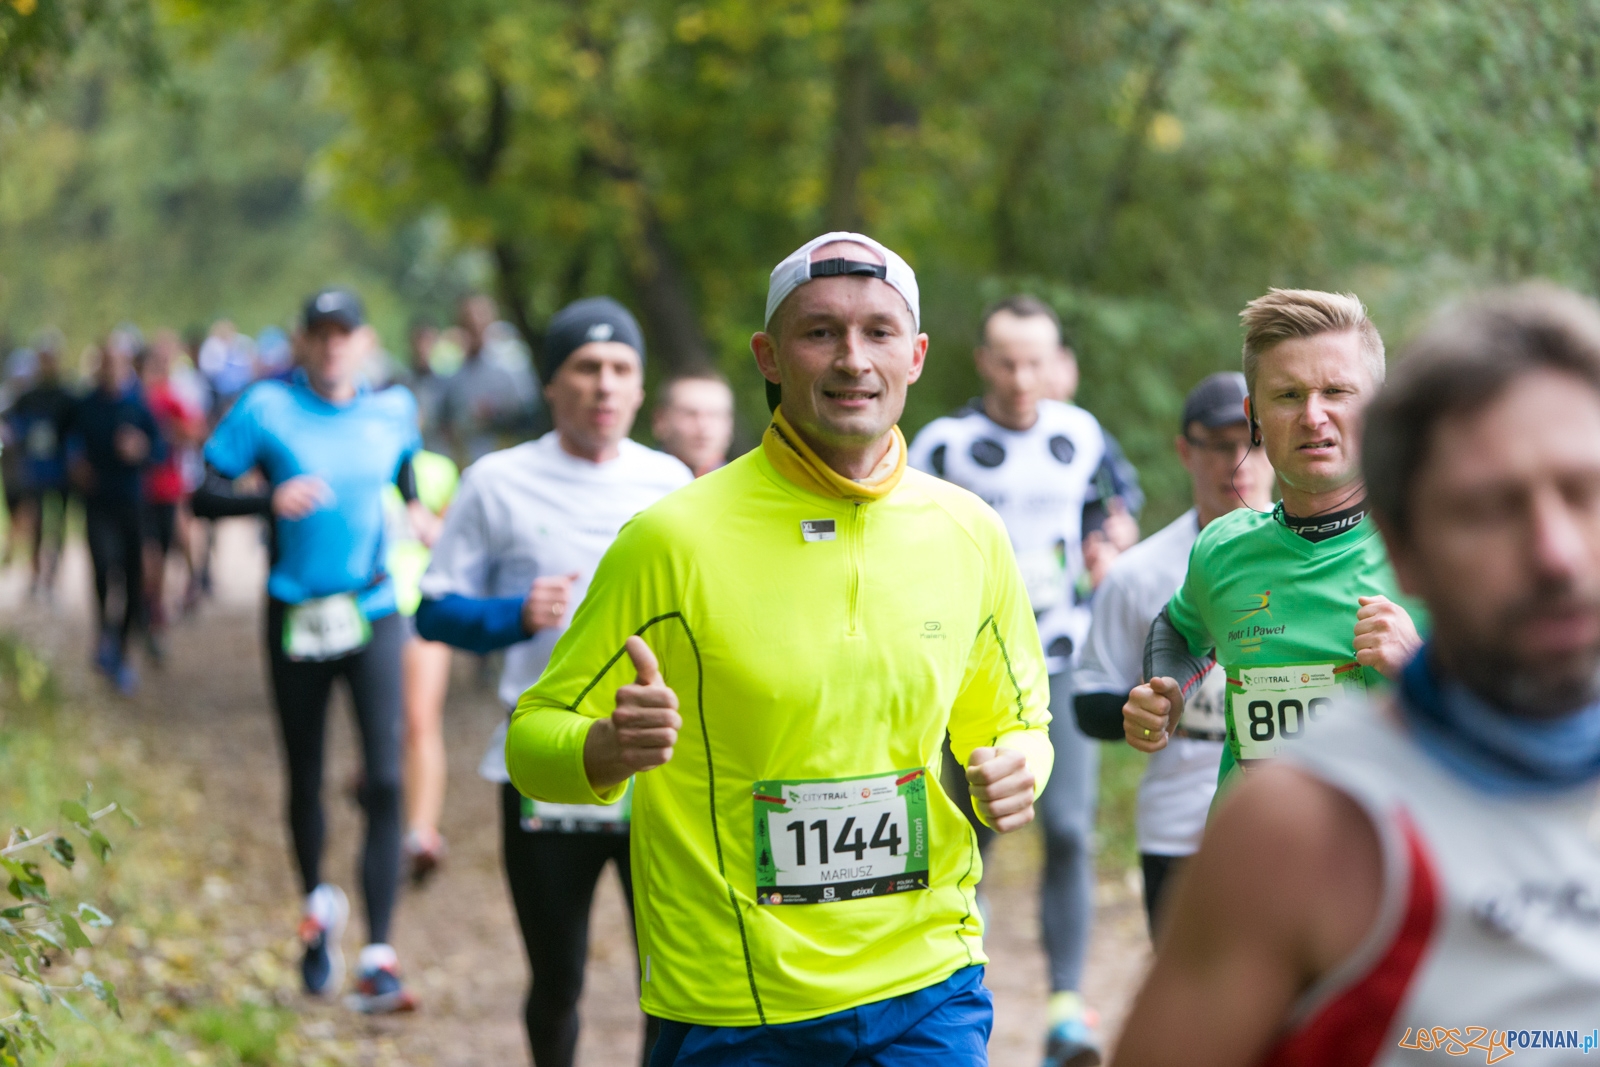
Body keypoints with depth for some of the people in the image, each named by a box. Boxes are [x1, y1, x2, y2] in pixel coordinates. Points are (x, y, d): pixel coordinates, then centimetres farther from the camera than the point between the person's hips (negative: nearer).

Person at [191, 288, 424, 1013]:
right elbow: (203, 496, -6)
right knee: (304, 779, 11)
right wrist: (271, 499, -22)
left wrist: (415, 507, 7)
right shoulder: (266, 408, -5)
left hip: (373, 612, 1)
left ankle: (377, 959, -13)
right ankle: (319, 907, 39)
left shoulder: (393, 409, 4)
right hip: (296, 616, -1)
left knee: (385, 781, -12)